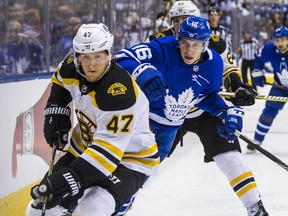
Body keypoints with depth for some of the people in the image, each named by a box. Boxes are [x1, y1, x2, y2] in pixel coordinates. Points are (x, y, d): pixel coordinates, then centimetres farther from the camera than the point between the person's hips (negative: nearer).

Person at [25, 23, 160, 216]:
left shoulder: (119, 91, -32)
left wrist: (74, 176, -43)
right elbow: (60, 81, 18)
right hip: (85, 147, 7)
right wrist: (56, 110, 5)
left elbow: (109, 146, -36)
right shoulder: (72, 68, -10)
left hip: (129, 159, -7)